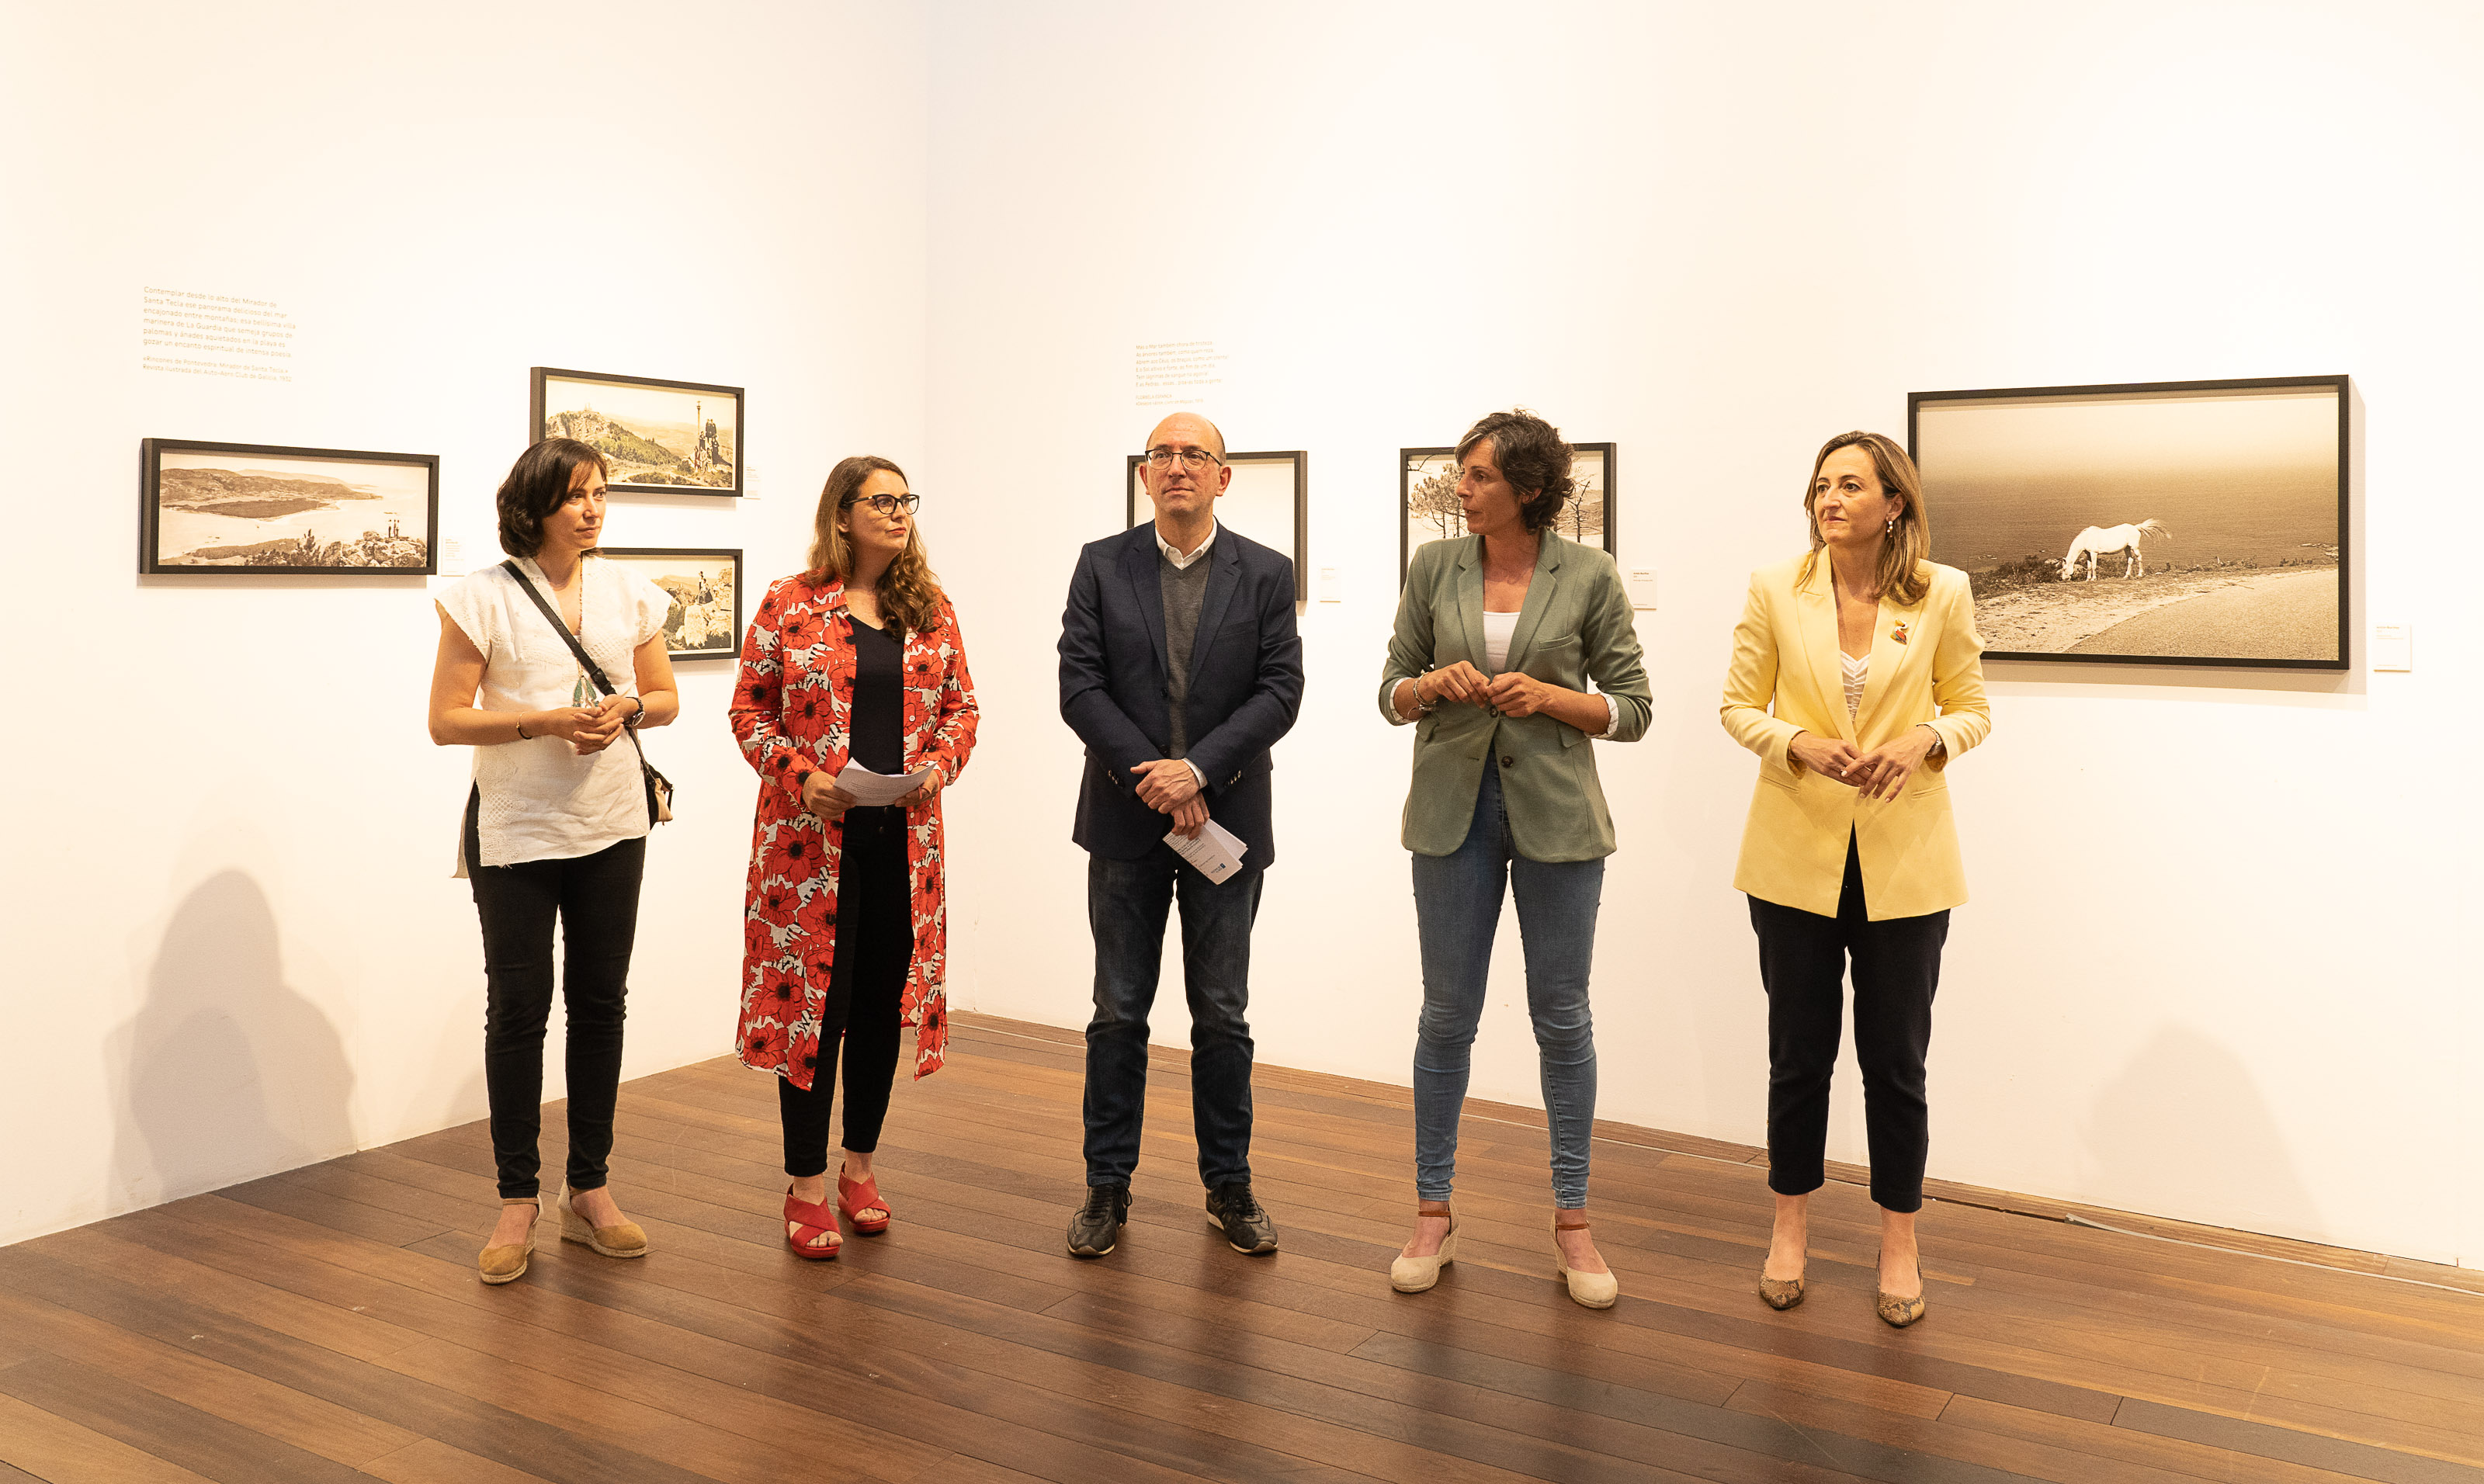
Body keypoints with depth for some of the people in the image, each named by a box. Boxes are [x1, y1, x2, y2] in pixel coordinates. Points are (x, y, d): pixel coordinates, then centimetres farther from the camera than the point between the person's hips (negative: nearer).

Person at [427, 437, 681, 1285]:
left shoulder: (629, 592, 6)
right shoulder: (485, 598, -5)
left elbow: (665, 697, 13)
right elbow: (446, 721, -7)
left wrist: (625, 709, -9)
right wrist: (547, 720, -19)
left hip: (611, 825, 3)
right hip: (515, 830, -3)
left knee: (599, 1003, 8)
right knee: (518, 1009, 2)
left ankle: (590, 1192, 20)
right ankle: (518, 1202, 14)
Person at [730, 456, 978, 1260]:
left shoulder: (931, 608, 8)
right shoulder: (788, 604, -2)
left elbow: (962, 705, 12)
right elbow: (749, 710, 1)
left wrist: (939, 763, -7)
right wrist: (800, 775, -13)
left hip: (904, 834, 4)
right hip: (811, 833, -3)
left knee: (884, 999, 10)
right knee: (812, 996, 0)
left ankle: (860, 1164, 26)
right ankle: (805, 1185, 12)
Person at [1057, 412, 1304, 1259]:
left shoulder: (1266, 574, 2)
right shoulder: (1102, 566, 3)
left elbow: (1280, 692, -6)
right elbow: (1079, 687, -5)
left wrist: (1197, 769, -16)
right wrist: (1153, 780, -13)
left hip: (1227, 819, 0)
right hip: (1126, 820, 0)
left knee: (1223, 1015, 8)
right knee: (1119, 1012, 7)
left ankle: (1229, 1187, 21)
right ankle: (1107, 1187, 19)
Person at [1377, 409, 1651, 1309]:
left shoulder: (1588, 576, -2)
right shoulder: (1434, 566, 3)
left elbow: (1632, 709, 1)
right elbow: (1392, 695, 8)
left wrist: (1551, 698, -15)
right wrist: (1432, 684, -13)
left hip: (1555, 814, -1)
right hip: (1453, 806, 1)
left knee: (1562, 1017, 6)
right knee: (1447, 1014, 7)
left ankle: (1571, 1222, 19)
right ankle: (1434, 1214, 20)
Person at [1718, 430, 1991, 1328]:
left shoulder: (1943, 594, -4)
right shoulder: (1774, 590, -2)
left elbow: (1972, 710, 4)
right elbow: (1739, 705, 3)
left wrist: (1924, 741, -18)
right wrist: (1800, 744, -16)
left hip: (1903, 863, 0)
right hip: (1796, 856, 1)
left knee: (1895, 1060, 7)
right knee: (1799, 1053, 12)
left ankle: (1899, 1245, 25)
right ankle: (1789, 1229, 29)